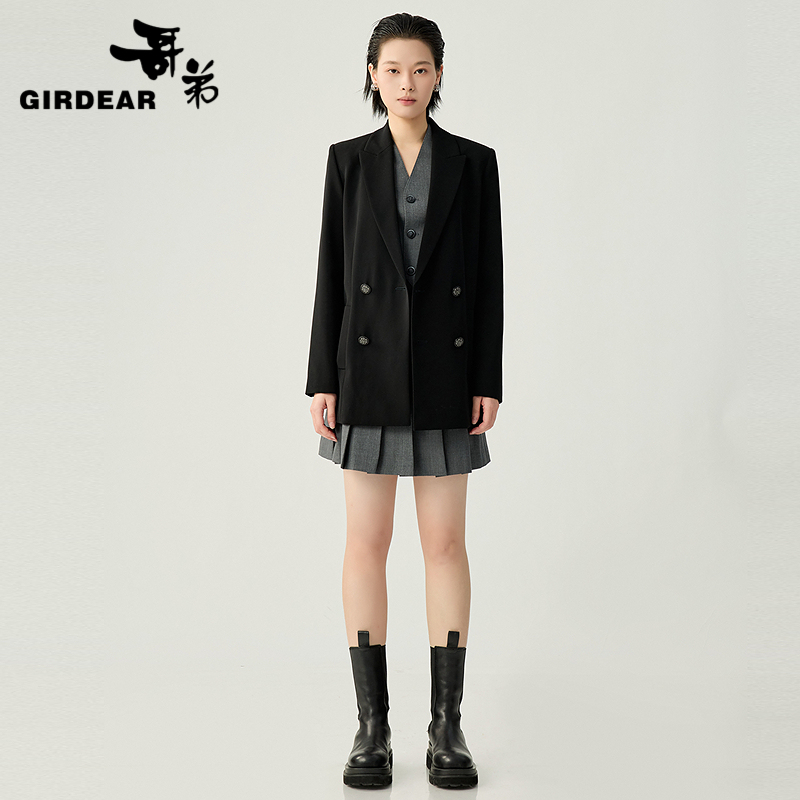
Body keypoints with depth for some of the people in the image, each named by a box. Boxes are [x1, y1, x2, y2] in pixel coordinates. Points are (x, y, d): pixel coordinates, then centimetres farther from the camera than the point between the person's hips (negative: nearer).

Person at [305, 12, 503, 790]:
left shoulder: (474, 162, 5)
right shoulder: (348, 160, 5)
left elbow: (488, 275, 3)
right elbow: (332, 272, 2)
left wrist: (489, 381, -4)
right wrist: (321, 381, -4)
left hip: (445, 369, 0)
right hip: (369, 368, 0)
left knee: (445, 543, 2)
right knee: (366, 543, 0)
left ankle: (447, 724, 12)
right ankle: (372, 724, 11)